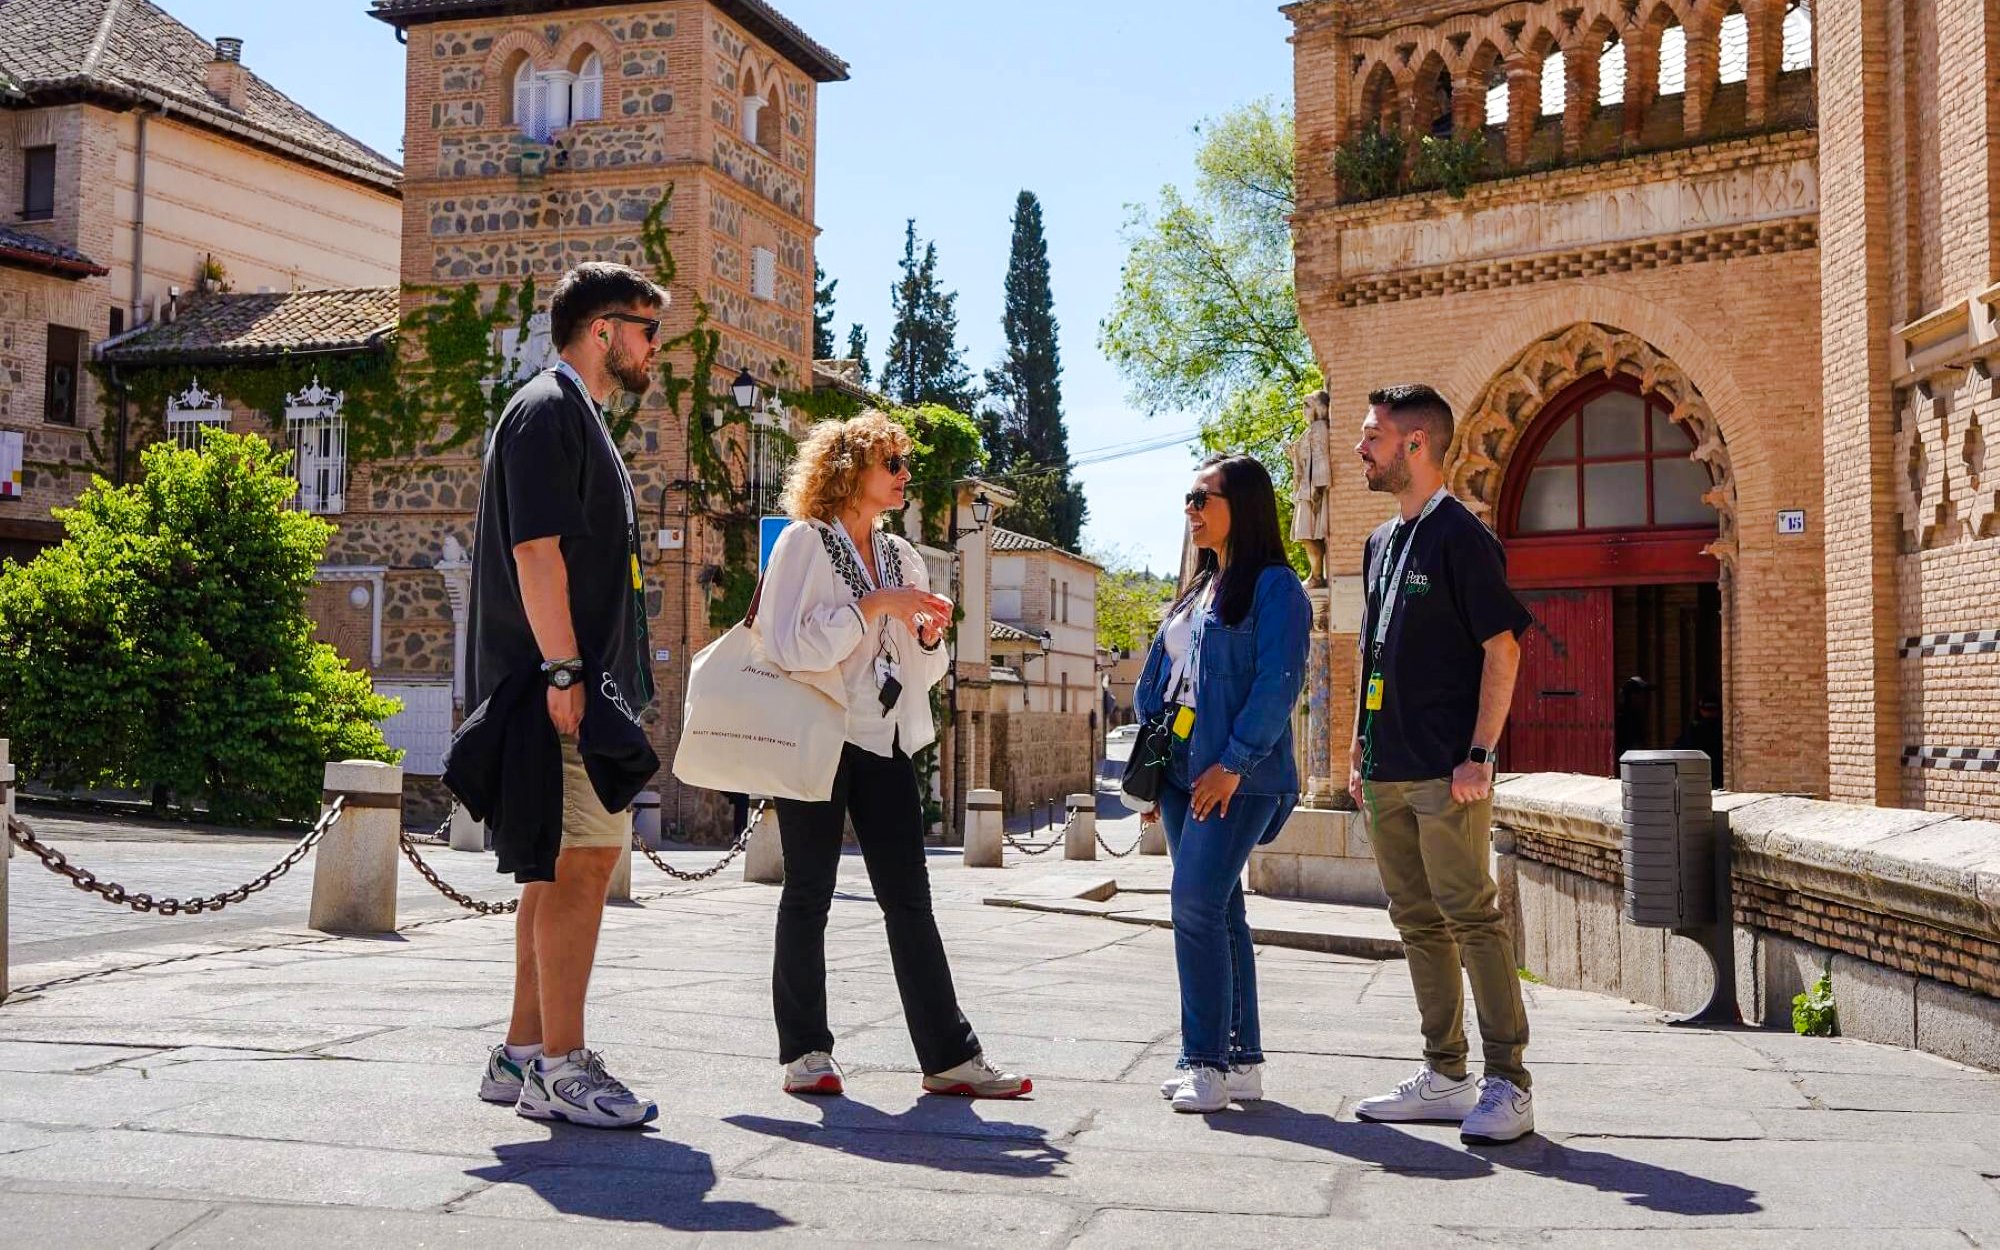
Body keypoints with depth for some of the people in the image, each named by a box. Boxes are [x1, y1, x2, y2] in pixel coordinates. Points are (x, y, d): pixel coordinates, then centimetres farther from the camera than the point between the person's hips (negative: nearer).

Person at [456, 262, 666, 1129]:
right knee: (581, 862, -10)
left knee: (569, 866, 12)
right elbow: (536, 550, -17)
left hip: (588, 685, 11)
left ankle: (524, 1052, 19)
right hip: (564, 688, -11)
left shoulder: (578, 417, 23)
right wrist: (564, 674, -22)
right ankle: (559, 1066, -5)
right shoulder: (549, 410, -8)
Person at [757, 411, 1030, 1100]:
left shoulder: (900, 554, 15)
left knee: (909, 899, 3)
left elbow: (922, 673, 20)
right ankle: (805, 1052, 13)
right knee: (809, 894, 4)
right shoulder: (803, 541, -3)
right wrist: (874, 606, -18)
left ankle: (948, 1055, 4)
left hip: (886, 742, 5)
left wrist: (929, 637, -2)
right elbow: (785, 643, -17)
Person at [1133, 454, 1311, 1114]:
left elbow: (1277, 686, -15)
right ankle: (1242, 1060, 17)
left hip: (1239, 777, -8)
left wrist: (1233, 763, -19)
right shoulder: (1197, 589, 19)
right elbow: (1157, 677, 19)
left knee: (1197, 904, -15)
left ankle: (1208, 1061, -9)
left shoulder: (1274, 587, -6)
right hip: (1183, 772, 8)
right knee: (1218, 910, 10)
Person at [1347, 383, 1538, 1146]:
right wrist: (1360, 751, 18)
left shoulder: (1461, 537, -8)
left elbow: (1502, 648, -12)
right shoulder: (1381, 543, 17)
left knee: (1471, 917, -6)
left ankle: (1508, 1084, 1)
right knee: (1418, 921, 11)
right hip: (1388, 772, 9)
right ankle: (1445, 1078, 20)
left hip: (1446, 773, -8)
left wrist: (1479, 754, -17)